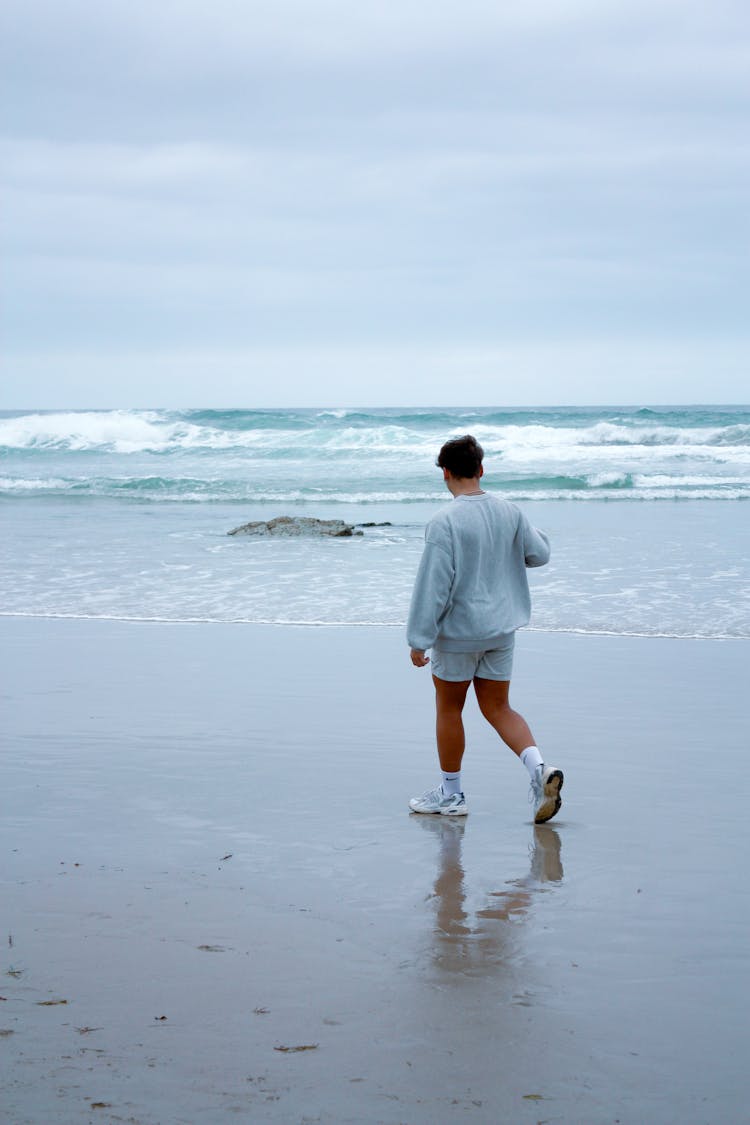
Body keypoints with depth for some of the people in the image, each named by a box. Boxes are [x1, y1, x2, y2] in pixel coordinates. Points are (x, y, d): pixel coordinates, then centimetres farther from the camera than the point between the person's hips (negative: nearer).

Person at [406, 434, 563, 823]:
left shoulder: (444, 523, -18)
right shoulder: (509, 513, -1)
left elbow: (433, 585, -18)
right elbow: (539, 554, 11)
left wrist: (419, 639, -12)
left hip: (458, 631, -6)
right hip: (501, 629, 6)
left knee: (449, 709, 11)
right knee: (497, 708, 13)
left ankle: (451, 794, 21)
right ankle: (539, 769, -8)